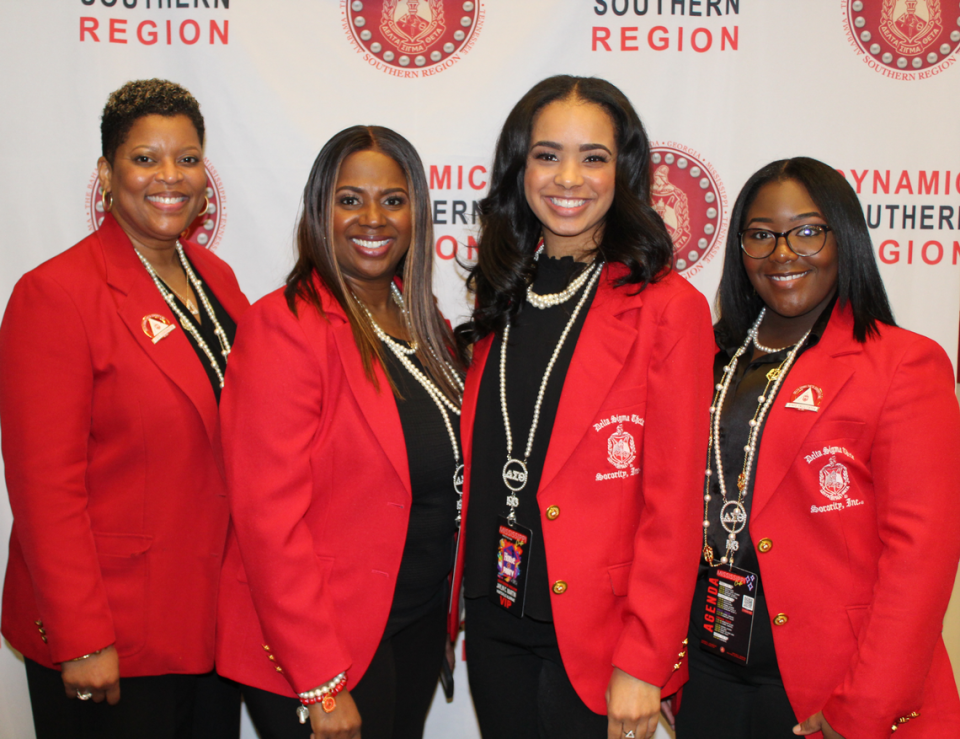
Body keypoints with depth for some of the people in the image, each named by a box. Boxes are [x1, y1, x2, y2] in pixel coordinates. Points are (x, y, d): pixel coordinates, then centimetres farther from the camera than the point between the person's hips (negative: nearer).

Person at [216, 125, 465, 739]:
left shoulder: (423, 320, 5)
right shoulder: (286, 326, -17)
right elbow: (268, 516, -20)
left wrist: (449, 603, 6)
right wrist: (321, 686, -19)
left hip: (421, 621, 7)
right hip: (326, 645, -7)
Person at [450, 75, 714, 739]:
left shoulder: (668, 307, -11)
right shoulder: (505, 298, 6)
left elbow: (673, 502, -12)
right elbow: (481, 469, 10)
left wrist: (643, 661, -13)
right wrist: (461, 597, 6)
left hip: (595, 634, -5)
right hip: (493, 619, 5)